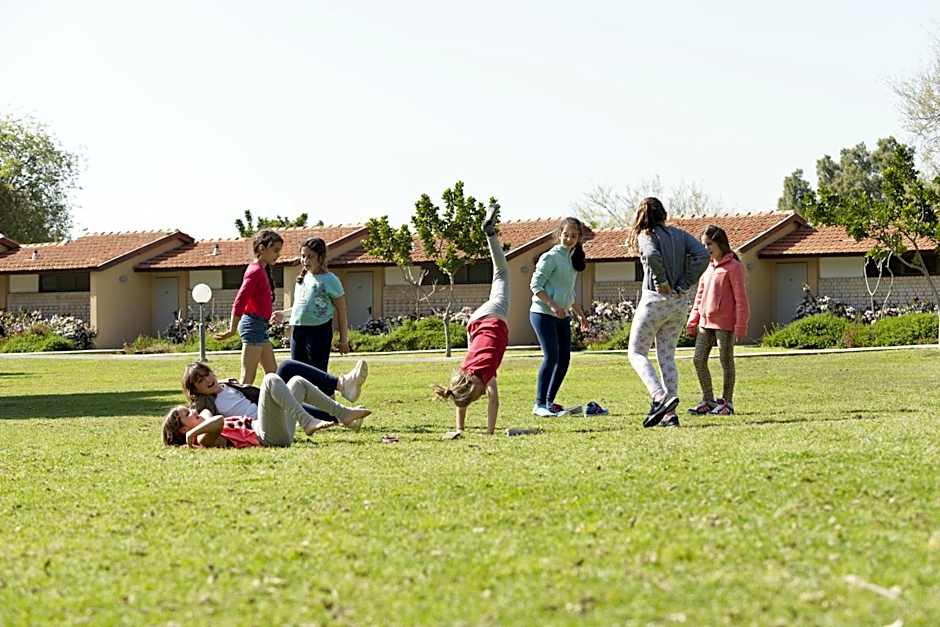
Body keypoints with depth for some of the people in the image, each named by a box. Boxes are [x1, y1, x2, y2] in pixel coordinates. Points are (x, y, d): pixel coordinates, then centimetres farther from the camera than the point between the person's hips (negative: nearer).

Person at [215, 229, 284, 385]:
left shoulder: (262, 270, 15)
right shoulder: (256, 271, -15)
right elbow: (239, 302, -19)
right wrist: (232, 330, -17)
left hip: (261, 326, 10)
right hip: (254, 324, -10)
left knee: (273, 373, 12)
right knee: (248, 378, -11)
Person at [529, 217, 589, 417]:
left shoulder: (573, 259, 16)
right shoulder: (550, 257, -9)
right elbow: (536, 285, -14)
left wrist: (579, 314, 25)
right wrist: (553, 306, -23)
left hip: (562, 316, 8)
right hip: (543, 313, -8)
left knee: (564, 359, 5)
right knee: (551, 356, -15)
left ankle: (549, 401, 13)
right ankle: (539, 404, -12)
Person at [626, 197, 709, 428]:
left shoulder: (646, 235, -6)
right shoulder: (680, 234, 9)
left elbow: (652, 255, -28)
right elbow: (702, 255, -4)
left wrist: (661, 281, -15)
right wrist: (683, 285, -4)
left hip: (655, 299, -6)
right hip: (680, 303, 6)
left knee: (636, 352, 4)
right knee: (667, 356, 11)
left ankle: (660, 397, -18)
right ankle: (670, 414, 4)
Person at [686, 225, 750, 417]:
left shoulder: (733, 266, -8)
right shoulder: (708, 266, 15)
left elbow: (740, 297, -11)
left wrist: (741, 325, -15)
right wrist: (693, 321, 17)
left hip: (725, 323, -8)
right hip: (706, 322, 8)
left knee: (726, 361, 1)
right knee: (698, 360, 6)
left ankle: (727, 402, 8)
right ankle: (708, 401, 16)